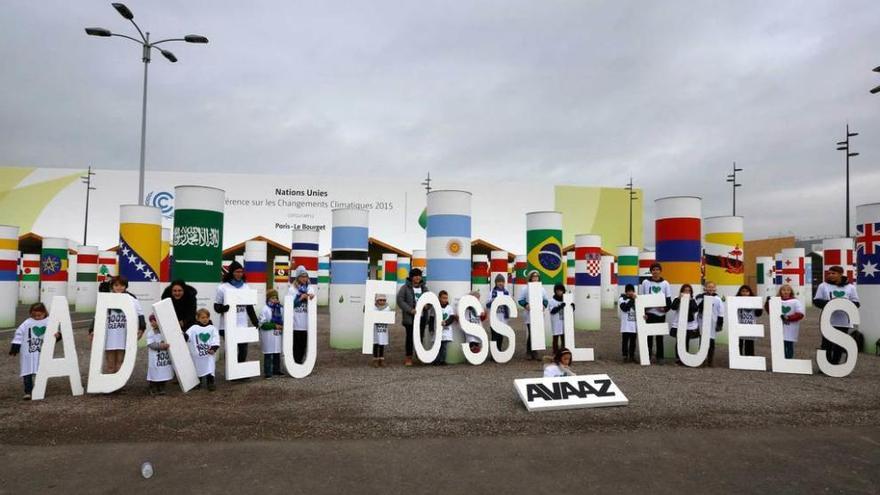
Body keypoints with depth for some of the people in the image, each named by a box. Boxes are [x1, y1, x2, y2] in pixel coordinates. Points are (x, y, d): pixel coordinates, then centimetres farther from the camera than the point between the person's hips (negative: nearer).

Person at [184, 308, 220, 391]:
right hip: (197, 355, 1)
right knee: (198, 369, 14)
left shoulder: (212, 328, 1)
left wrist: (213, 348, -15)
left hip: (209, 354, -1)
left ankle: (210, 383, 10)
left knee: (210, 368, 0)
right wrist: (184, 336, -35)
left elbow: (216, 340, -4)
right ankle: (197, 383, 31)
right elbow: (188, 335, -13)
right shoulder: (194, 328, 1)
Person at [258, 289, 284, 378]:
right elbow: (262, 324, -14)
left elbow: (284, 320, 13)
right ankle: (267, 373, 5)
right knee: (268, 355, 0)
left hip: (278, 335, 5)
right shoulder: (265, 309, -9)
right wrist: (275, 326, -18)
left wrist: (283, 326, -7)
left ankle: (276, 370, 25)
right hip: (268, 336, -5)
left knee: (277, 354, 13)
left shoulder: (280, 308, 5)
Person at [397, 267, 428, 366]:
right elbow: (400, 300, -9)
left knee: (420, 336, 6)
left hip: (422, 316, 4)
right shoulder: (405, 288, -2)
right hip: (410, 317, -4)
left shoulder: (424, 288, 13)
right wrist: (410, 310, -18)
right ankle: (408, 358, 8)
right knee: (410, 337, 0)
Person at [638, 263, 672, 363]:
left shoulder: (665, 283, 5)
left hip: (660, 313, 1)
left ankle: (660, 357, 15)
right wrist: (643, 312, -6)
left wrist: (665, 308, -13)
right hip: (649, 313, -1)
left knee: (659, 336, 7)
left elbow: (669, 299, 5)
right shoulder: (645, 282, 3)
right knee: (649, 335, 3)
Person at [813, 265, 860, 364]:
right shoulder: (823, 286, 1)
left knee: (839, 345, 9)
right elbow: (816, 301, 1)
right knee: (827, 344, 1)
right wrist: (828, 303, -17)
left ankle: (835, 365, 21)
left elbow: (856, 303, 4)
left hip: (844, 322, 1)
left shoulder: (850, 287, 4)